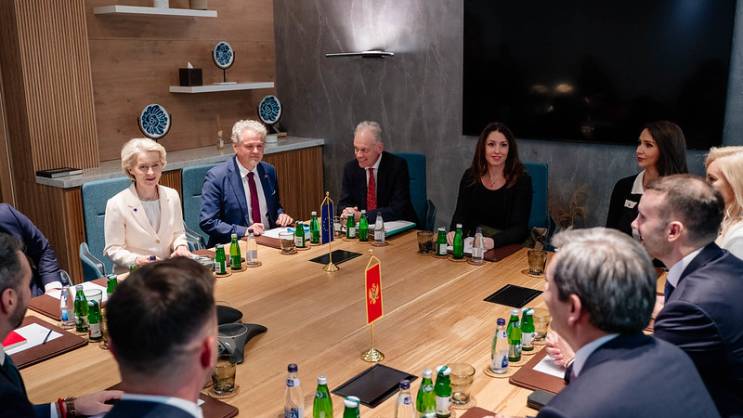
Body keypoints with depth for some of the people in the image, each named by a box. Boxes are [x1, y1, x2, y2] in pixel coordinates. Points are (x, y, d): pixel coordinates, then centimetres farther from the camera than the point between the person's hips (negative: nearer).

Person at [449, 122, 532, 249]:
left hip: (509, 246, -3)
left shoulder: (522, 180, -7)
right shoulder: (470, 176, 4)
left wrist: (494, 241, -31)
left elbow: (519, 228, -12)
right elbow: (461, 214, 2)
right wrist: (455, 232, -21)